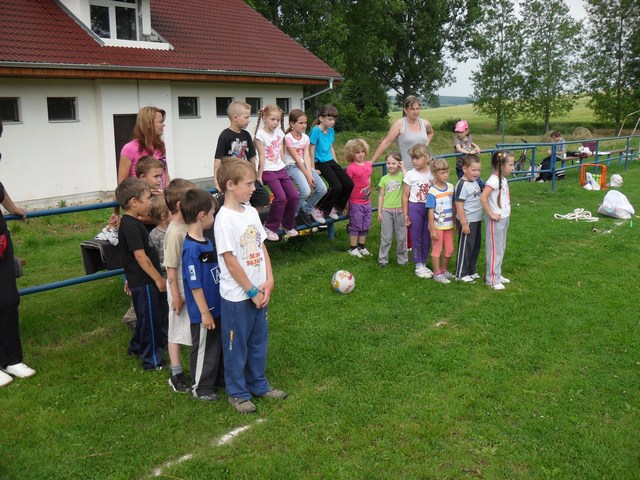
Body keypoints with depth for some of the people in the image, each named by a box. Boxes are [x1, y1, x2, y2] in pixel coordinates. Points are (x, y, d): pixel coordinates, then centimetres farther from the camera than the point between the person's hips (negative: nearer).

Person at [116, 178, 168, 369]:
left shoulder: (131, 222, 10)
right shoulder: (131, 226, -22)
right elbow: (140, 256, -24)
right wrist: (159, 279, -18)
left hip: (140, 280, 10)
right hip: (144, 282, -10)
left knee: (145, 317, 24)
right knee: (151, 319, 1)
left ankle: (137, 348, 41)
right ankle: (152, 360, 12)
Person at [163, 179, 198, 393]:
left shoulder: (189, 226, 0)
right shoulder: (175, 232, -24)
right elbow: (171, 268, -20)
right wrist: (176, 296, -17)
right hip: (181, 290, -7)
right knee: (177, 331, 8)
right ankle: (176, 375, 22)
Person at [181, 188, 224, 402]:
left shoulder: (206, 242, 3)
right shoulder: (191, 248, -25)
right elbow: (195, 285, -22)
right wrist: (204, 312, -17)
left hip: (216, 306, 9)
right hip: (203, 311, -9)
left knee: (219, 345, 22)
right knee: (204, 349, 9)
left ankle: (220, 377, 40)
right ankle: (201, 387, 26)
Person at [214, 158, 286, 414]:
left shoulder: (251, 211, 4)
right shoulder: (225, 219, -19)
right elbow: (230, 261, -19)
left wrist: (268, 281, -2)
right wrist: (252, 291, -13)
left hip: (258, 291, 7)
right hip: (237, 295, -7)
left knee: (258, 340, 20)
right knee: (237, 345, 9)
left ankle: (258, 384, 38)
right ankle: (237, 392, 27)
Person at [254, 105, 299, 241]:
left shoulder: (279, 133, 8)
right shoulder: (261, 134, -9)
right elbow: (262, 157, -11)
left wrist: (284, 169, 14)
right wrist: (259, 176, -10)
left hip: (281, 170, 6)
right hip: (268, 171, -6)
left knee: (294, 196, -3)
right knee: (281, 197, -20)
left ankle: (287, 224, 17)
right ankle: (270, 227, -3)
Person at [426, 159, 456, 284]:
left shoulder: (451, 187, -1)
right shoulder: (432, 192, -18)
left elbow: (453, 206, 9)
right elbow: (431, 212, -16)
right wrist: (432, 230, -16)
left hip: (448, 225, 6)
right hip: (437, 226, -6)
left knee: (449, 250, 15)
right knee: (437, 250, 8)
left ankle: (444, 270, 34)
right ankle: (437, 274, 22)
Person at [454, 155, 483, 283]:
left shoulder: (475, 182, 8)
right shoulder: (462, 185, -19)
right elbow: (459, 205, -21)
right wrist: (464, 224, -21)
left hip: (477, 220, 9)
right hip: (467, 221, -9)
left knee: (476, 246, 16)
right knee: (465, 247, 1)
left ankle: (471, 271, 29)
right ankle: (461, 273, 12)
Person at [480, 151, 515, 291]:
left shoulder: (503, 179, 7)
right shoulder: (494, 180, -22)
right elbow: (483, 198, -31)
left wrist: (508, 210, 8)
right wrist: (491, 214, -23)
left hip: (504, 218, 9)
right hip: (495, 220, -9)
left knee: (501, 248, 18)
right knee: (494, 249, 0)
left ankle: (497, 275, 31)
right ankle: (492, 280, 10)